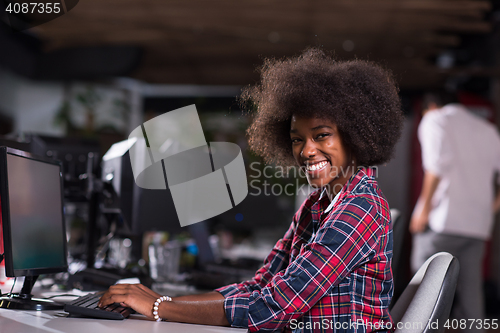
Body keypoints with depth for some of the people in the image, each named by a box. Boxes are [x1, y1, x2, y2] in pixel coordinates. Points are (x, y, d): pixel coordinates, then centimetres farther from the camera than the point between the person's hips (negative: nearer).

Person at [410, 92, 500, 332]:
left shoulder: (435, 119, 4)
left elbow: (439, 162, -14)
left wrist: (424, 207, -12)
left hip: (444, 220, -6)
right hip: (478, 224, 6)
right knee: (470, 292, 8)